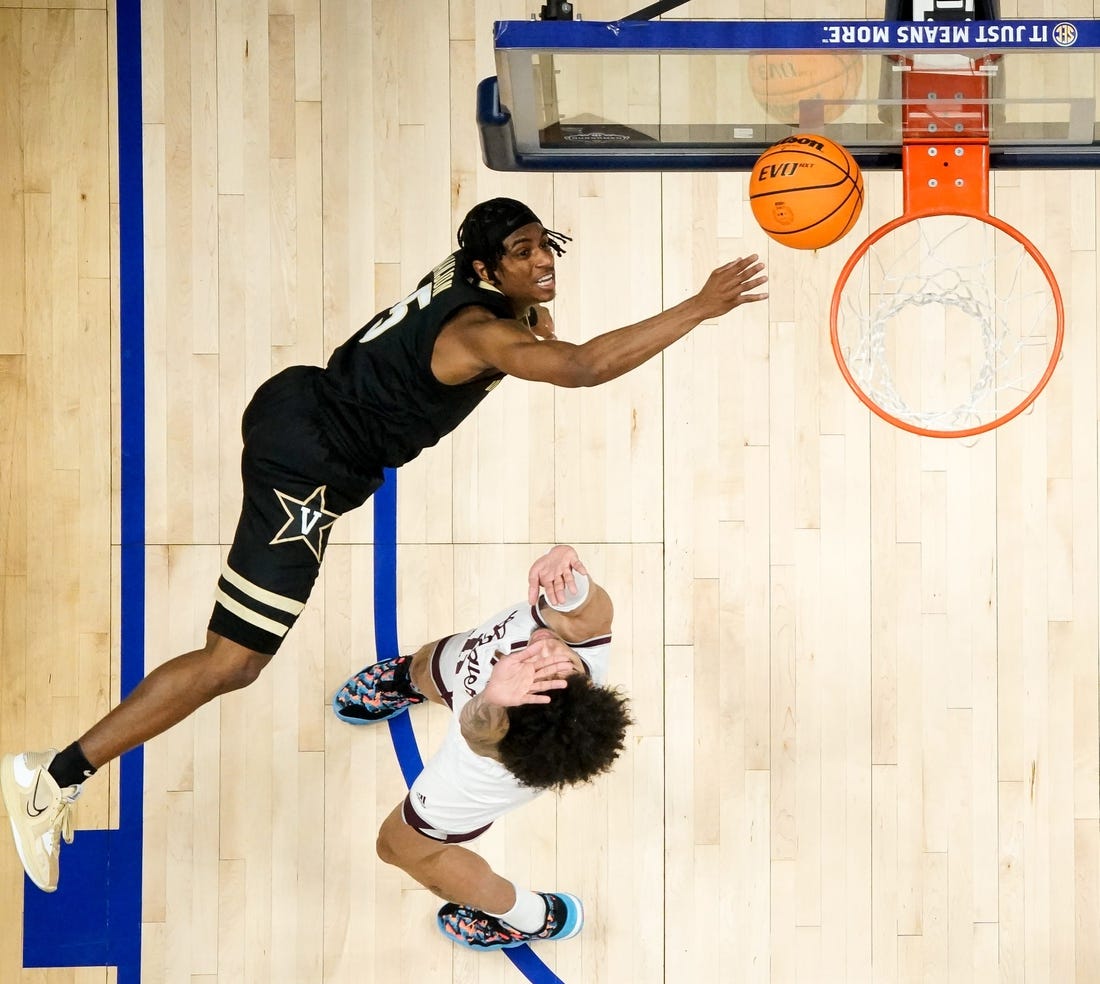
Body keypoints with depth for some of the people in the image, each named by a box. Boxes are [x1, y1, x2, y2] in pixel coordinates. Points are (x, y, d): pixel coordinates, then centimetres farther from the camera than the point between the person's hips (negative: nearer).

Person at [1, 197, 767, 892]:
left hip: (297, 408, 9)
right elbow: (582, 368, -43)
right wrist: (702, 308, -44)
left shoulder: (465, 276, 2)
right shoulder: (486, 331, -24)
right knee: (233, 663, -9)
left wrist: (536, 323, 10)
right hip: (305, 468, -9)